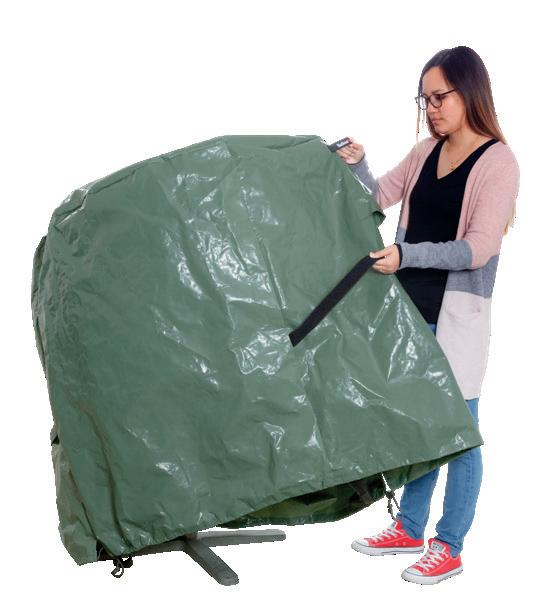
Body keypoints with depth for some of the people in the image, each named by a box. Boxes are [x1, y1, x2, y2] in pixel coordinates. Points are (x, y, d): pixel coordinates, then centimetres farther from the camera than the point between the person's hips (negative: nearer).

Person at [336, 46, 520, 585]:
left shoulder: (498, 162, -11)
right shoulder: (425, 152, 9)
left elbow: (478, 249, -18)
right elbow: (379, 197, 10)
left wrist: (406, 254, -27)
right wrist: (356, 167, -9)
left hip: (459, 315, -6)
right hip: (411, 308, 7)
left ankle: (449, 548, 15)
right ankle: (409, 528, 31)